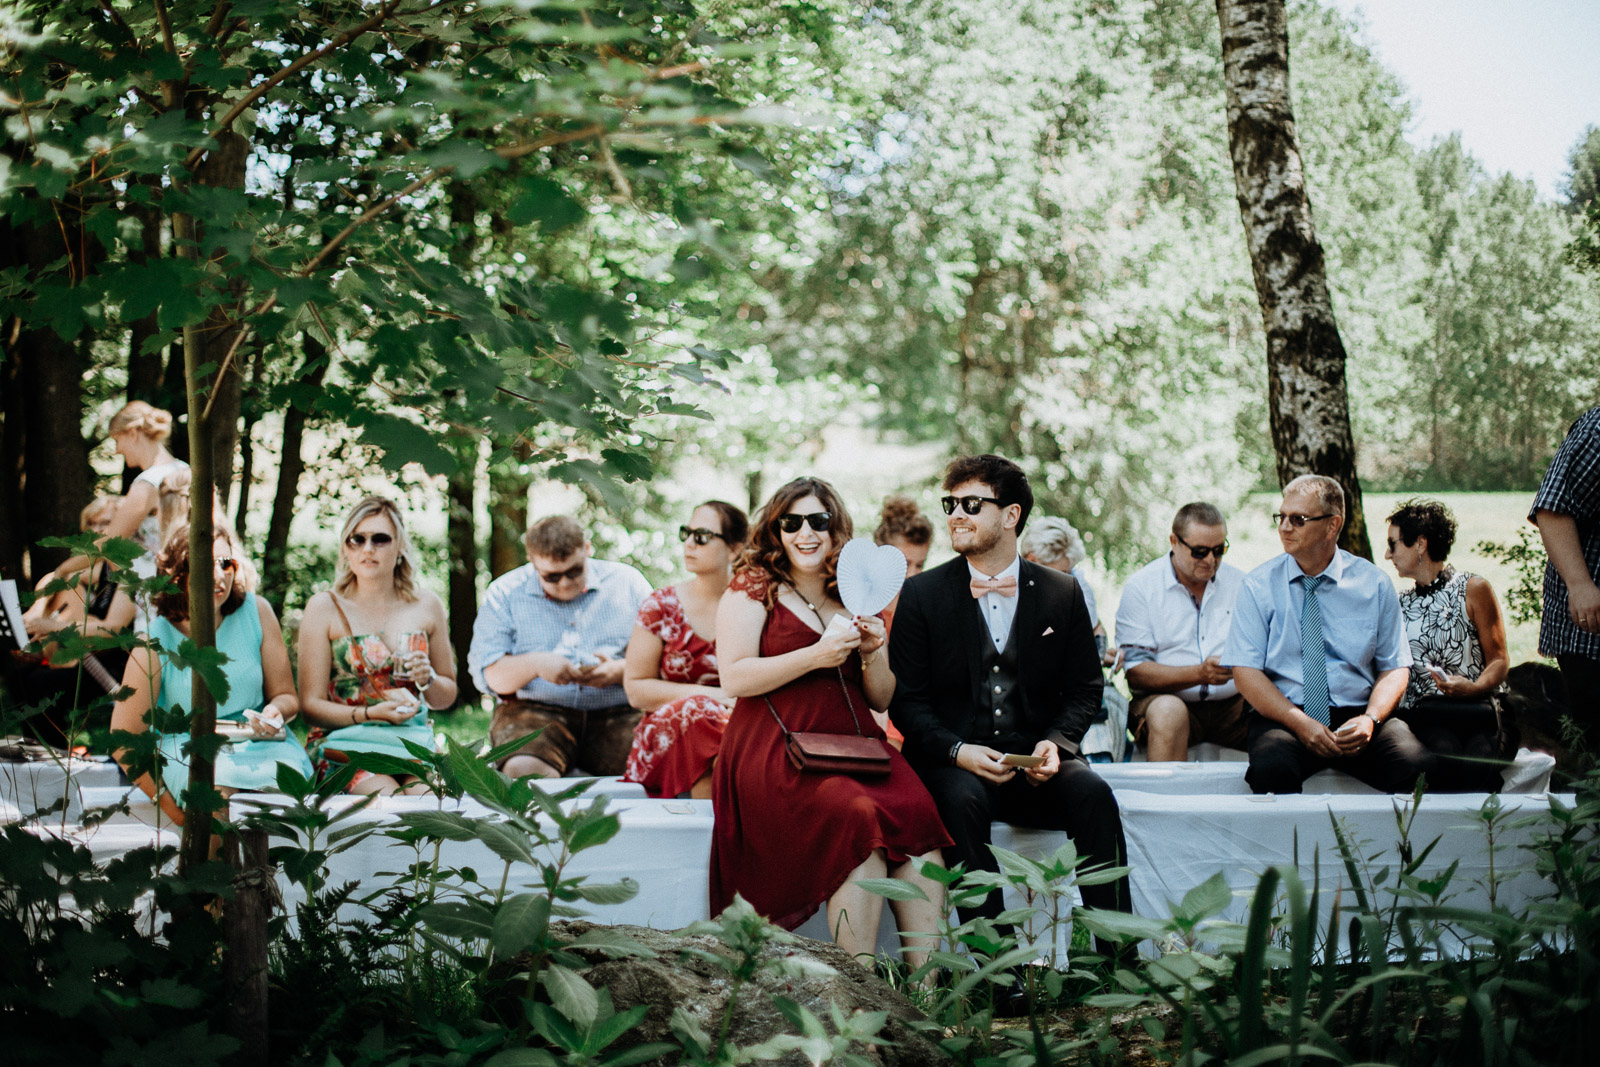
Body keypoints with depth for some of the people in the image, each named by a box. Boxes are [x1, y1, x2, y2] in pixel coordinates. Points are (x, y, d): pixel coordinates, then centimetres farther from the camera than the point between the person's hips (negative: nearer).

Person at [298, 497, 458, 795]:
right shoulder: (325, 608, 3)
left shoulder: (426, 606, 12)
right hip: (345, 742, -2)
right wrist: (372, 713, -17)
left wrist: (428, 680, -1)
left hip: (413, 745, 3)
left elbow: (447, 697, 22)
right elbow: (311, 705, -2)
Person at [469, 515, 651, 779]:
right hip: (535, 710, -1)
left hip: (617, 714, 1)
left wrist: (621, 671, -13)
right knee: (522, 770, -35)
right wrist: (535, 665, -17)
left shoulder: (627, 582, 11)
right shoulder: (504, 594, 9)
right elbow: (487, 674, 2)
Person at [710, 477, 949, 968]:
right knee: (859, 818, -33)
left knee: (917, 812, -27)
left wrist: (872, 654, 2)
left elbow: (883, 699, 22)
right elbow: (735, 679, -5)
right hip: (779, 752, -4)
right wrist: (816, 656, -12)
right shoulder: (752, 588, 8)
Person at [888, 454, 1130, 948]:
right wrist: (957, 751, -16)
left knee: (1092, 792, -28)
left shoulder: (1062, 593, 9)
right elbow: (905, 699, 2)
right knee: (961, 800, -35)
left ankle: (1116, 951, -25)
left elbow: (1085, 688, 12)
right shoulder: (922, 594, 4)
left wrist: (1056, 742, -10)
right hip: (954, 764, -1)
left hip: (1035, 765, 2)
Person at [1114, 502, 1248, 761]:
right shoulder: (1141, 587, 1)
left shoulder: (1240, 583, 12)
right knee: (1167, 711, -36)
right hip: (1166, 699, -3)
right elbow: (1135, 672, -7)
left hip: (1231, 704, 3)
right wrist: (1199, 674, -21)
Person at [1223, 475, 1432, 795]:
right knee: (1271, 769, -36)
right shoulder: (1259, 585, 5)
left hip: (1356, 717, 1)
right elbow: (1245, 671, -1)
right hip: (1282, 716, -1)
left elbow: (1395, 667, 9)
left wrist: (1371, 718, -12)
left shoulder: (1373, 584, 8)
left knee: (1416, 766, -29)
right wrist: (1299, 722, -16)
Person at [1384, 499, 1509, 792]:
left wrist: (1474, 688, -15)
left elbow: (1499, 658, 5)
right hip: (1421, 711, 2)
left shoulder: (1472, 590, 9)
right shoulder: (1401, 604, 21)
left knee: (1478, 755, -35)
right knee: (1445, 750, -33)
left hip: (1476, 706, -2)